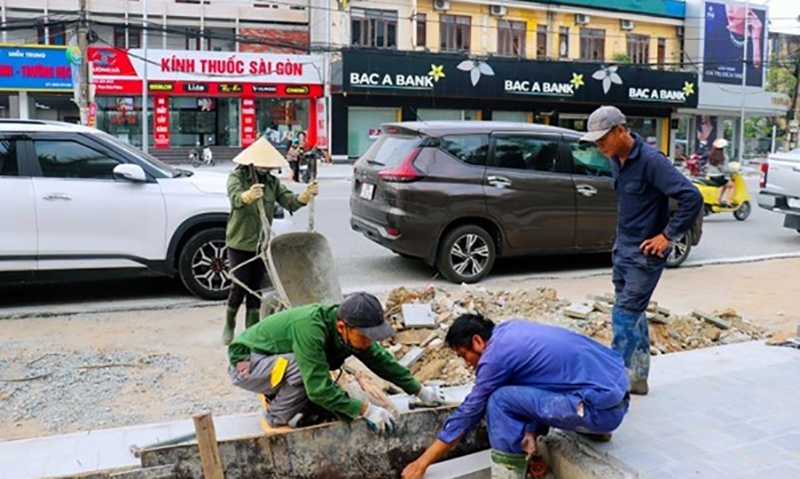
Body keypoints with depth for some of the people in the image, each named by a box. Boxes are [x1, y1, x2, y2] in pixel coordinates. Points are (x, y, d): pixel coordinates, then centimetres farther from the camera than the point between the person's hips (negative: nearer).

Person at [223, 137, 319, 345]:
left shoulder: (272, 182, 6)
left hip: (261, 243, 4)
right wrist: (248, 195, -54)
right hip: (239, 242, -4)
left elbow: (290, 202, -7)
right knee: (240, 285, -5)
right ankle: (229, 325, 19)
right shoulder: (237, 177, -9)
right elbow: (236, 198, -30)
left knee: (255, 286, 9)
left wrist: (306, 195, -29)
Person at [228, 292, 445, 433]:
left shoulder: (351, 331, -14)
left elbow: (381, 360, -2)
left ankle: (277, 397, 14)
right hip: (246, 364, -7)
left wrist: (419, 390, -2)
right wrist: (365, 409, -33)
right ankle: (277, 420, -10)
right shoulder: (310, 328, -38)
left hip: (277, 364, 8)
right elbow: (320, 389, -37)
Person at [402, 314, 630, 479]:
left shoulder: (496, 355, -11)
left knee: (500, 401, -12)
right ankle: (594, 430, 27)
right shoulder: (511, 329, 12)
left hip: (601, 408, -9)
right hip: (616, 388, 9)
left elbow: (467, 414, -5)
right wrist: (531, 431, 7)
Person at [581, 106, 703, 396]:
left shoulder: (650, 161, -20)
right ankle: (638, 377, 27)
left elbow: (692, 198, -24)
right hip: (623, 248, 8)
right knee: (633, 314, 15)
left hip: (644, 253, -8)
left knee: (625, 316, -6)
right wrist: (622, 238, 13)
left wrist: (668, 235, -18)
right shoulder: (616, 160, 5)